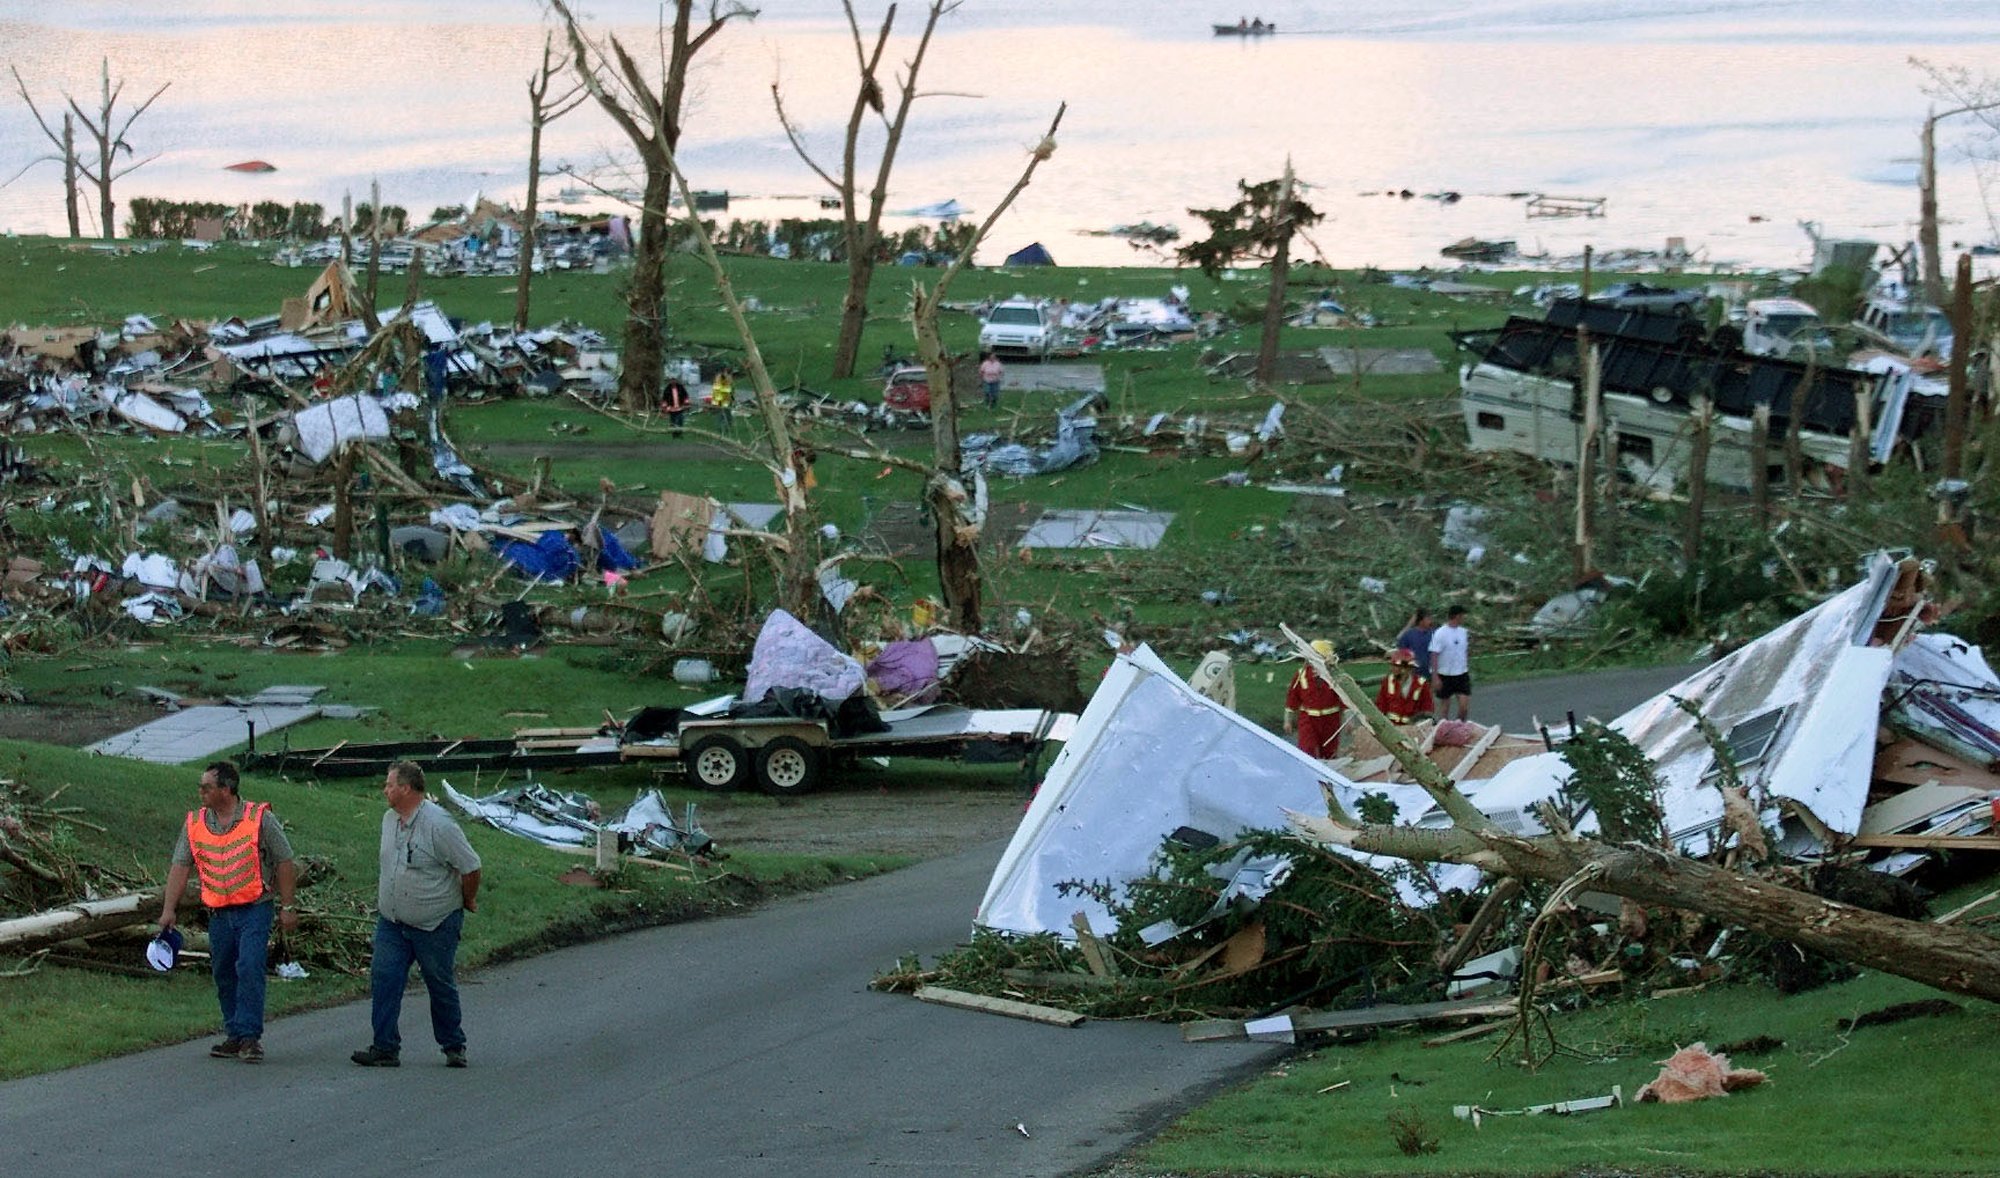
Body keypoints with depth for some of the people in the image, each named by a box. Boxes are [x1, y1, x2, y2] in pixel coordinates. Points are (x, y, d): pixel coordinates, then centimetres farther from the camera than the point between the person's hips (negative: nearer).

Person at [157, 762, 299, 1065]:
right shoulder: (194, 823, 7)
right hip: (218, 913, 5)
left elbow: (285, 863, 0)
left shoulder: (260, 818, -4)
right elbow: (180, 866, 4)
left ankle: (250, 1036, -14)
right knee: (224, 975, 8)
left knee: (249, 968, -16)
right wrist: (169, 909, -5)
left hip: (254, 909, -5)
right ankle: (235, 1037, 18)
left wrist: (287, 907, -3)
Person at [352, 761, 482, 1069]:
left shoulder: (438, 824, -20)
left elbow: (471, 867, -14)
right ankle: (385, 1048, -3)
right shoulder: (390, 819, 5)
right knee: (383, 980, -4)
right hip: (391, 922, 6)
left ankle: (453, 1046, 21)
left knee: (441, 985, 6)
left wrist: (467, 901, -2)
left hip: (435, 924, -6)